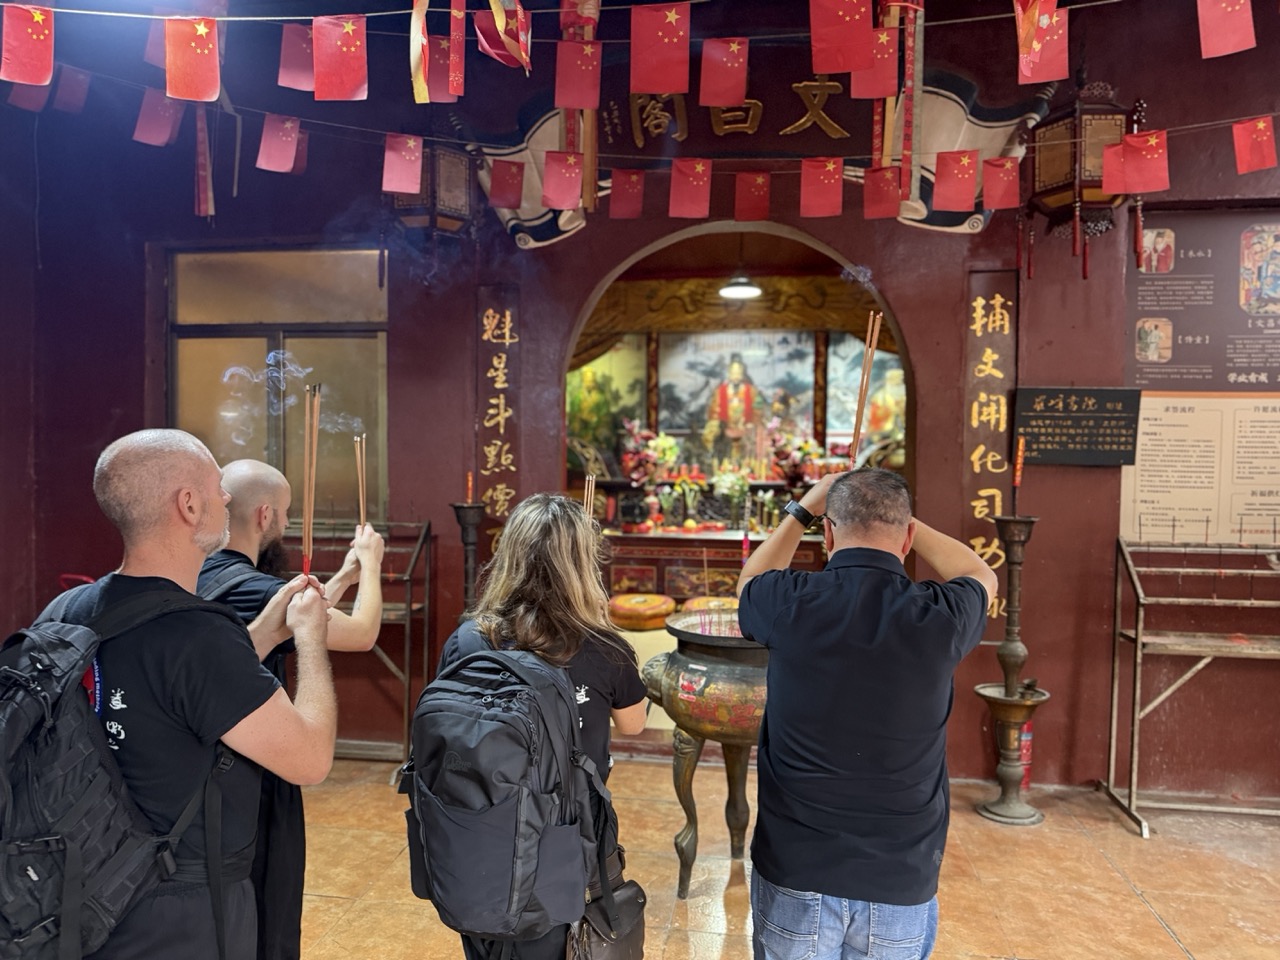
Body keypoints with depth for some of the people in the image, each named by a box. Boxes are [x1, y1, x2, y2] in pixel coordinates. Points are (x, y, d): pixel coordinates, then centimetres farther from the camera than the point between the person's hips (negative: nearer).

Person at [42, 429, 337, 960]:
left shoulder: (76, 609, -3)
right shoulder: (195, 634, -31)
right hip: (187, 916, -8)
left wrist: (271, 624, 9)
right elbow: (311, 759, -25)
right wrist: (308, 634, -13)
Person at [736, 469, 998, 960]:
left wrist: (803, 508, 18)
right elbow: (982, 578, 13)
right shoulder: (936, 618, -13)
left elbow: (750, 582, 14)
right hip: (901, 883, 1)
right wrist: (898, 513, 15)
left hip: (795, 873, 0)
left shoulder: (790, 604, -13)